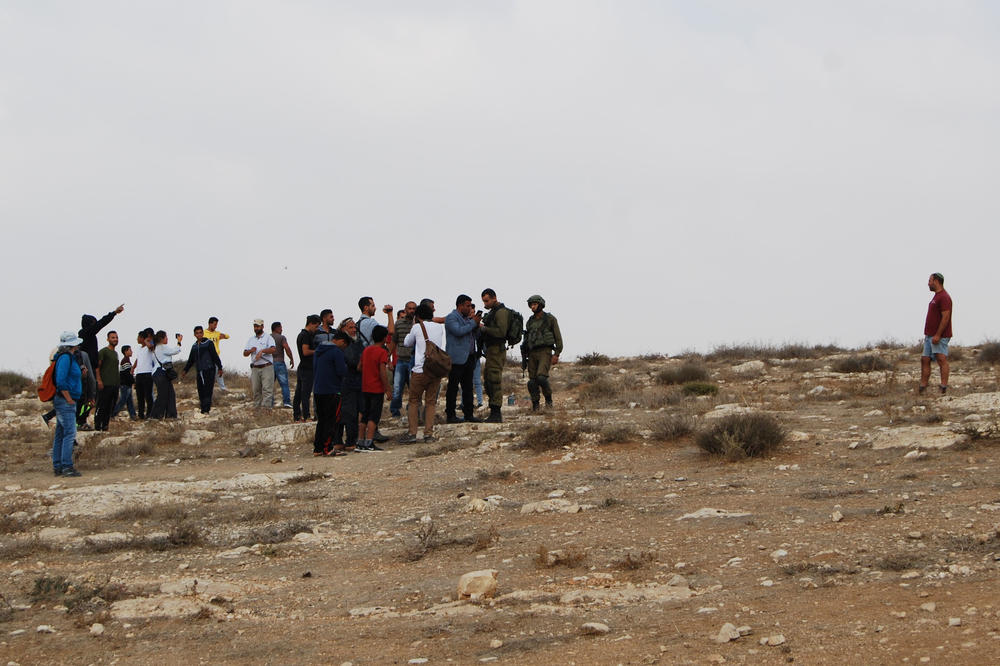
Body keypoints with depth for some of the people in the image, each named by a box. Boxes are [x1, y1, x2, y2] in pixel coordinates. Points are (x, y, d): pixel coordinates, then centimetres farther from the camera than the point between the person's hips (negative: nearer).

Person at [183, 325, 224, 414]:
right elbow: (190, 360, 24)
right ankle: (203, 409, 5)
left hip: (209, 371, -6)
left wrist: (219, 367, -9)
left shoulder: (208, 343, -1)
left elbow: (215, 356, -4)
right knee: (201, 391, 2)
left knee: (207, 390, -11)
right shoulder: (194, 346, 16)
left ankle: (206, 410, -13)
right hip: (199, 372, 6)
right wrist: (185, 370, 18)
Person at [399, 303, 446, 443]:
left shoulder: (417, 327, -3)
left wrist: (409, 333, 29)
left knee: (414, 401, 7)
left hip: (420, 370, -3)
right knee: (431, 402, 9)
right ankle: (428, 434, 3)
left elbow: (407, 343, 12)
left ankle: (412, 433, 2)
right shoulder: (440, 327, 7)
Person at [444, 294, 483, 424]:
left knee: (468, 388, 8)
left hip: (469, 358, 8)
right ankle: (450, 415, -3)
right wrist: (473, 322, -14)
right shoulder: (451, 318, -6)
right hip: (457, 359, -8)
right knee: (453, 388, -5)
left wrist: (477, 324, 5)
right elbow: (459, 331, -21)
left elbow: (474, 335, 23)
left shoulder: (467, 318, 21)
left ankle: (469, 414, 11)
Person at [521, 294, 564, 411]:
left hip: (545, 352, -5)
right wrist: (524, 357, 15)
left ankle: (548, 398, -1)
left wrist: (556, 354, -13)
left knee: (541, 377, -22)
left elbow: (558, 338, -3)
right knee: (532, 382, -2)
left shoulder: (550, 319, 1)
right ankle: (535, 405, 9)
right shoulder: (529, 322, 16)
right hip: (532, 353, 5)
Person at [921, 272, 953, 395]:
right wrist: (927, 334, 22)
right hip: (930, 336, 11)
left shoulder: (944, 297, -13)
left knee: (942, 359, -14)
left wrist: (938, 335, -24)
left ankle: (944, 388, -20)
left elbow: (945, 317, -20)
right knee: (924, 360, 8)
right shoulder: (936, 297, 20)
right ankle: (922, 388, 10)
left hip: (940, 337, -11)